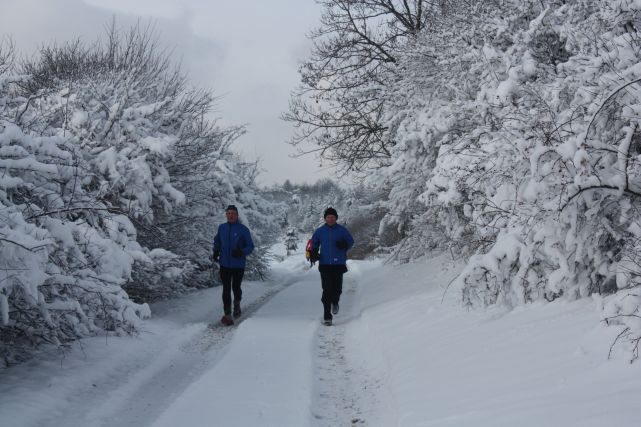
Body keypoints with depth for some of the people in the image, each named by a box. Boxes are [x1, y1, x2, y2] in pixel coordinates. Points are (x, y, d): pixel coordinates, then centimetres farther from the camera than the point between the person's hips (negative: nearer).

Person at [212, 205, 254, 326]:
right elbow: (217, 241, 19)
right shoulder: (221, 228, 4)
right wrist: (215, 251, 1)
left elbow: (250, 246, -4)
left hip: (238, 265, -2)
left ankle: (237, 303, 42)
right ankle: (227, 314, 3)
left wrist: (242, 252, -23)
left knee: (236, 287, 11)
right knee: (226, 290, -1)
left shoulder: (243, 229, -8)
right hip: (224, 264, 2)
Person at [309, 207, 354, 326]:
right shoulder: (319, 231, 6)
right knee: (327, 291, -6)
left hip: (338, 264, 0)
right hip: (324, 264, 0)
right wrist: (314, 253, -1)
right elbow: (314, 244, 17)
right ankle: (327, 316, 0)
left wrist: (344, 245, -11)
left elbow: (351, 241, 10)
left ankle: (335, 302, 34)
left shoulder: (342, 230, 3)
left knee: (337, 289, -2)